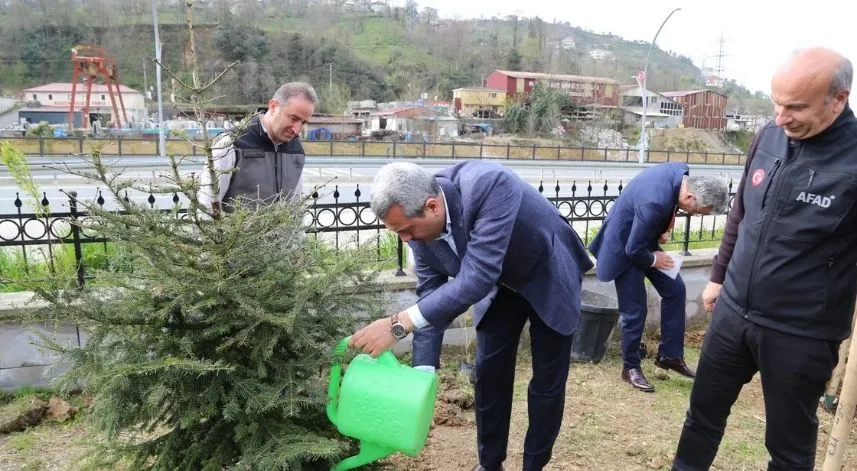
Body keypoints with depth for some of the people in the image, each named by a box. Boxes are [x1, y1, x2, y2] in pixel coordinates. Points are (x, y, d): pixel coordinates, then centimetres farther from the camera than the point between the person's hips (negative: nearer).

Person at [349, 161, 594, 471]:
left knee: (547, 381, 4)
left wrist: (401, 324, -49)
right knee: (489, 375, 6)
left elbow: (477, 278, -46)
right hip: (501, 283, 5)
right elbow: (430, 291, -12)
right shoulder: (420, 222, -21)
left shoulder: (490, 186, -41)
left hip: (549, 279, -4)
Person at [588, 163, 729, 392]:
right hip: (626, 248, -9)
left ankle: (669, 355, 22)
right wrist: (653, 260, -9)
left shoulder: (681, 172, -13)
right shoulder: (655, 202, -39)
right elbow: (634, 249, -27)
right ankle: (631, 367, 19)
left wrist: (661, 232, 1)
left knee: (675, 291, 9)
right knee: (634, 310, -1)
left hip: (644, 241, 9)